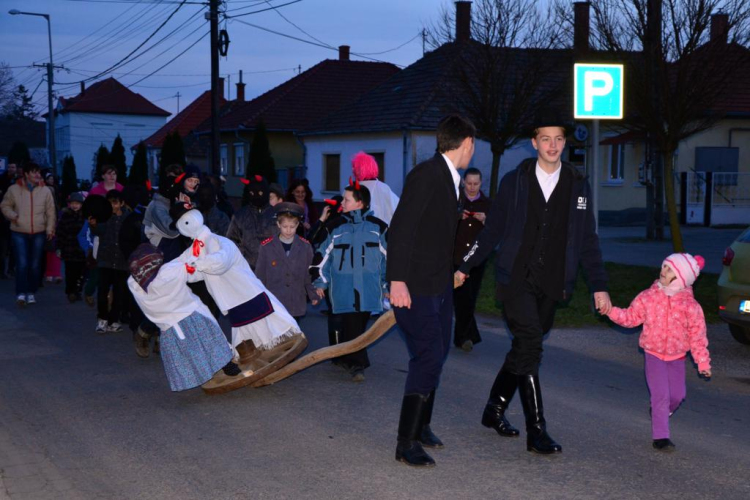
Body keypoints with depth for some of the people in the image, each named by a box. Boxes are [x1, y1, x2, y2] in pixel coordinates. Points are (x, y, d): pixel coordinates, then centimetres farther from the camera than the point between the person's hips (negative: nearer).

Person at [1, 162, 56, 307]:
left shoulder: (45, 190, 1)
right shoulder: (14, 189, -3)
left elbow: (50, 212, 5)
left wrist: (50, 229, 0)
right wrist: (12, 215, -10)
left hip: (39, 233, 2)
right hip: (19, 233, -2)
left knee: (35, 265, 6)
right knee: (22, 264, -11)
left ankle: (31, 292, 19)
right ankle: (21, 293, -7)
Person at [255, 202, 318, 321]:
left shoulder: (305, 247, 3)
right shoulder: (266, 247, -3)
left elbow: (308, 274, 8)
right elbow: (260, 276, 2)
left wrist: (313, 295, 0)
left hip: (296, 306, 2)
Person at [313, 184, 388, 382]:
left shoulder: (378, 227, 2)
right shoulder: (337, 227, 6)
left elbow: (389, 257, 8)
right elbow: (325, 256, 11)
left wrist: (387, 286, 9)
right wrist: (321, 283, 9)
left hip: (368, 290, 0)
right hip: (343, 289, 0)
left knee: (358, 326, 6)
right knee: (351, 327, -7)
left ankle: (345, 358, 22)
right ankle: (357, 364, -3)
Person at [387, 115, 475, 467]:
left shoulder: (448, 178, 11)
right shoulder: (426, 175, -17)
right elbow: (401, 228, -24)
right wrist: (397, 280, -29)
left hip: (440, 285, 10)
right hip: (415, 288, -10)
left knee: (437, 354, 17)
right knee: (428, 357, -12)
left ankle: (420, 425, 32)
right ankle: (407, 443, -4)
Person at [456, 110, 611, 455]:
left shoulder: (578, 186, 7)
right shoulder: (514, 182, 2)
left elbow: (587, 240, 9)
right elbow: (492, 230, 8)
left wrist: (599, 286, 5)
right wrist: (465, 267, 5)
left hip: (550, 285, 3)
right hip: (515, 280, -3)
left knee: (525, 349, 9)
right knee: (529, 346, -15)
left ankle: (495, 409, 28)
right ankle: (536, 431, -10)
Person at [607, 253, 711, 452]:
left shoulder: (690, 305, -10)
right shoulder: (648, 297, -10)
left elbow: (697, 335, -4)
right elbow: (631, 317, -3)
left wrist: (703, 362, -2)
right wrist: (612, 311, -18)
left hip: (677, 356, 2)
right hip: (654, 353, -2)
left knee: (677, 395, 11)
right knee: (661, 395, -10)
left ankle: (661, 412, 43)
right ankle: (660, 436, -3)